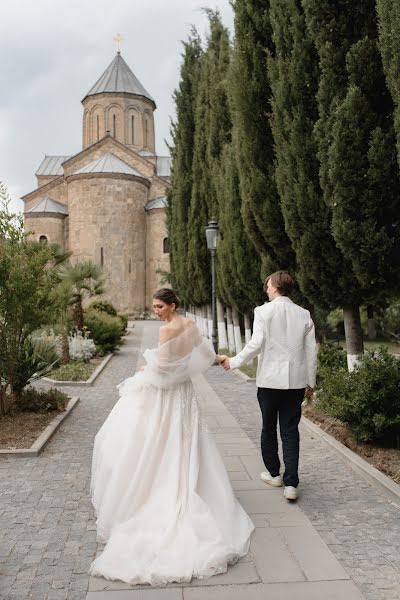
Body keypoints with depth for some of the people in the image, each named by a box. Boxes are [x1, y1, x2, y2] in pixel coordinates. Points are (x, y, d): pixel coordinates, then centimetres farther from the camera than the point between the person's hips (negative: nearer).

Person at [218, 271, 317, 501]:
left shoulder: (264, 311, -8)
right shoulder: (304, 314, 3)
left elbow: (256, 343, -16)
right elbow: (311, 351, 4)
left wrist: (234, 362, -5)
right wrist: (310, 382, 13)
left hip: (269, 380, -2)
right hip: (296, 381, 3)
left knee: (269, 428, 16)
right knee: (290, 431, 7)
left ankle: (274, 473, 30)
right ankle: (291, 484, 4)